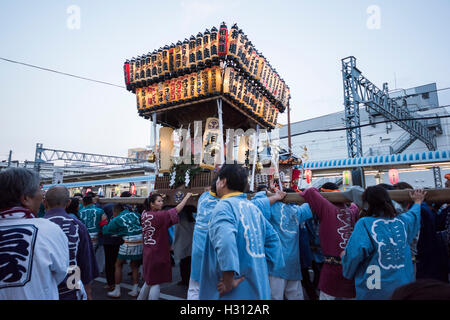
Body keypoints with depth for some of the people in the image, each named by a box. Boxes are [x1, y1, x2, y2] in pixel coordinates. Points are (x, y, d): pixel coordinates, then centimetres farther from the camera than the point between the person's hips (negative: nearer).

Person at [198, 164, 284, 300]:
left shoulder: (224, 205, -16)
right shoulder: (253, 207, 8)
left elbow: (225, 240, -33)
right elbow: (273, 239, 12)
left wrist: (229, 282, -26)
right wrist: (263, 267, 13)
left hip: (237, 292, -7)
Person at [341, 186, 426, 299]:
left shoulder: (364, 223, -19)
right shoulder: (403, 221, -1)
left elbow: (355, 254, -28)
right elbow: (414, 214, 23)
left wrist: (344, 255, -6)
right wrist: (418, 202, 42)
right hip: (403, 285, 5)